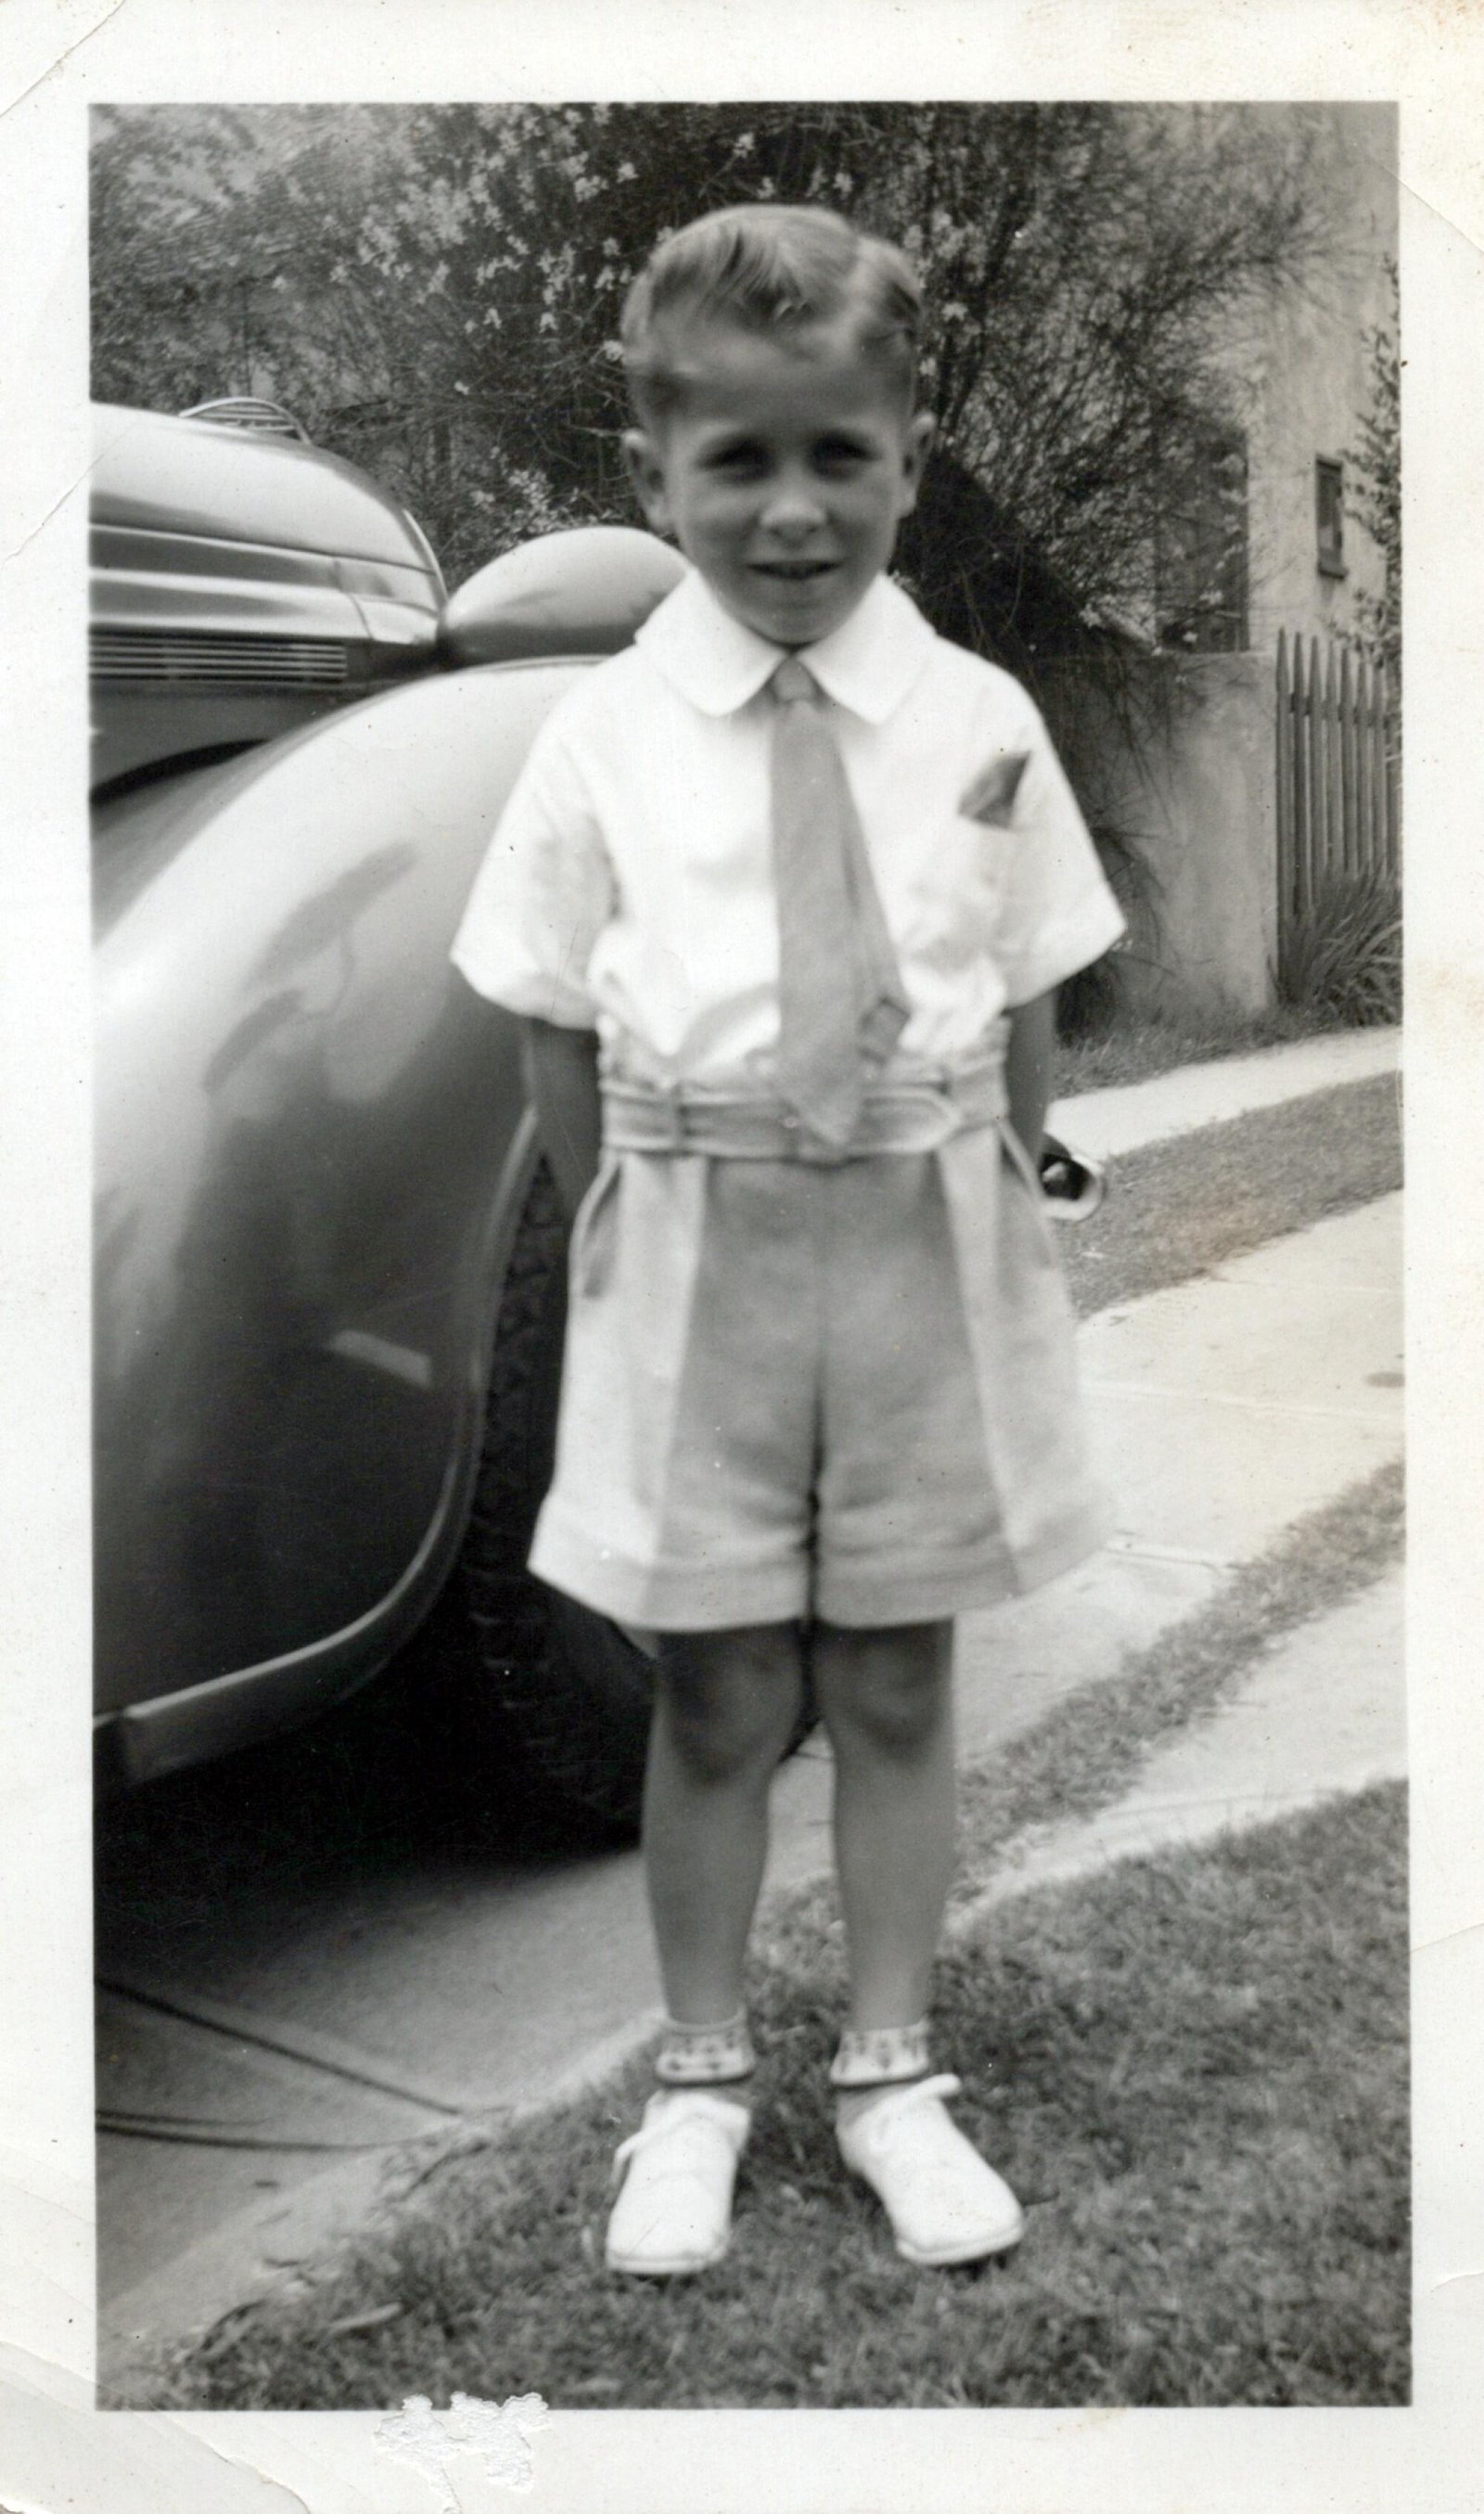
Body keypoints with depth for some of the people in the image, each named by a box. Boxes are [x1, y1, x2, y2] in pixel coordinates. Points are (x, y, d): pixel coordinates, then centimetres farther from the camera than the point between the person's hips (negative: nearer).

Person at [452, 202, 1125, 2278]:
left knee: (895, 1680, 13)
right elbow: (556, 1028, 0)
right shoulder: (605, 735, -5)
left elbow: (1027, 1011, 4)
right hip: (696, 1251, -1)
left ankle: (893, 2070, 31)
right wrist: (640, 1225, -1)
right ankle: (699, 2077, 30)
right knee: (715, 1696, 10)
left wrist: (981, 1201, 0)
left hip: (930, 1244, 1)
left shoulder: (978, 720, -3)